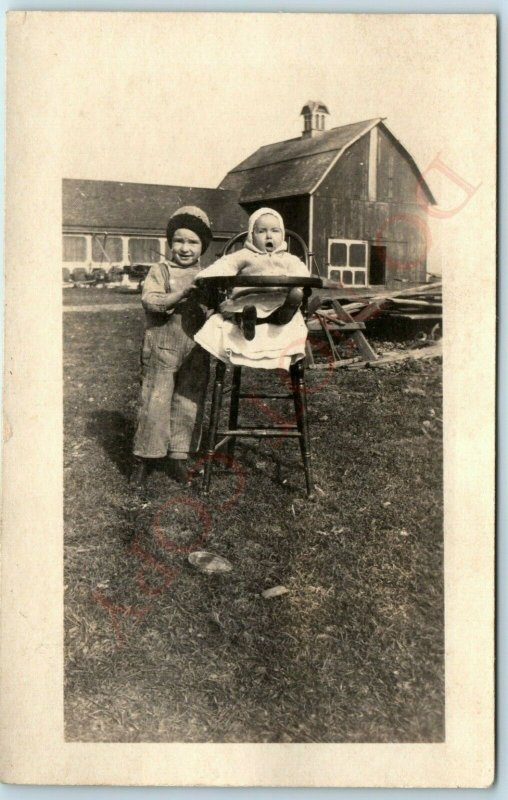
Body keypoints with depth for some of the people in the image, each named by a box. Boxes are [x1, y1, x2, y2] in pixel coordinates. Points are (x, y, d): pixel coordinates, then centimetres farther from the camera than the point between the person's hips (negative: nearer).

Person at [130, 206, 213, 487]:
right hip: (162, 349, -3)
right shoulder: (160, 271, 1)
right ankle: (144, 458, 12)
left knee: (189, 404, 6)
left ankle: (179, 456, 19)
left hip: (195, 351, 3)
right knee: (155, 403, 0)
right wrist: (184, 291, -22)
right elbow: (152, 302, -13)